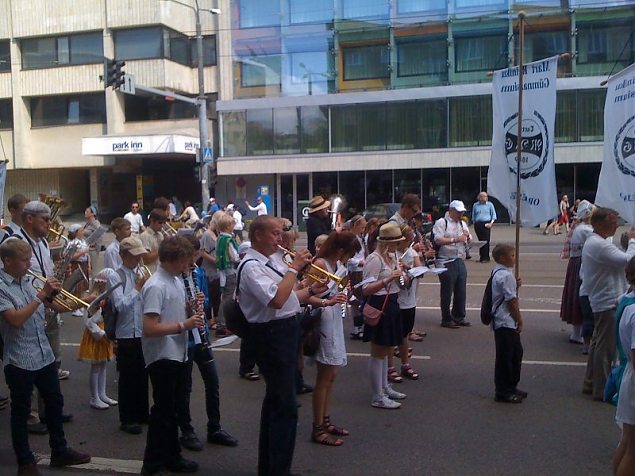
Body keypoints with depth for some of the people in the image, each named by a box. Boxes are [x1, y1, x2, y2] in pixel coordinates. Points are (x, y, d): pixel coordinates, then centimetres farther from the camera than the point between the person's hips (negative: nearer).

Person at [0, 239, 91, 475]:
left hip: (44, 355, 7)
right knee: (21, 411, 8)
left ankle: (59, 451, 31)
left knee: (55, 403, 16)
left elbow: (53, 305, 17)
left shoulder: (29, 281, 7)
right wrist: (41, 294, -24)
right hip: (19, 360, -7)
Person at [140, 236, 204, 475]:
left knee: (171, 408, 18)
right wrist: (183, 325, -23)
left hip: (178, 354, 9)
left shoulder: (177, 280, 8)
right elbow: (149, 328, -26)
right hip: (162, 357, -9)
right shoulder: (156, 286, -21)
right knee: (163, 411, 0)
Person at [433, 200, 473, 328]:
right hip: (447, 262, -7)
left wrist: (468, 237, 0)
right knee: (447, 292, 1)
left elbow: (468, 240, 24)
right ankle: (446, 320, 10)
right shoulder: (441, 223, -7)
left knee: (461, 291, 11)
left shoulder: (462, 224, 16)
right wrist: (456, 239, -23)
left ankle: (459, 317, 23)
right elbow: (438, 240, -19)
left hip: (460, 261, 7)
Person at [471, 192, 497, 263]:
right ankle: (481, 257, 11)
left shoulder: (490, 204, 7)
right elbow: (473, 216, 20)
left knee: (486, 241, -9)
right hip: (478, 224, 3)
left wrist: (491, 223, -6)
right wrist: (474, 223, 11)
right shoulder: (475, 205, 14)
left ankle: (486, 258, -7)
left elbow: (494, 215, 7)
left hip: (486, 224, -3)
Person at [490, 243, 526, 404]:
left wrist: (515, 285, 4)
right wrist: (520, 320, -9)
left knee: (516, 352, 19)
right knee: (505, 357, -1)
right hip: (506, 322, -10)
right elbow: (511, 301, -18)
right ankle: (502, 392, 9)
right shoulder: (506, 275, -19)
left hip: (506, 322, 10)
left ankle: (511, 386, 30)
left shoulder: (497, 272, 12)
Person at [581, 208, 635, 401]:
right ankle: (601, 390, 2)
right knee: (605, 347, -4)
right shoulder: (600, 245, -20)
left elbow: (582, 273, 20)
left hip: (599, 301, 11)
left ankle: (590, 383, 27)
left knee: (598, 343, 18)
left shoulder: (590, 242, 15)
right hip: (608, 302, -11)